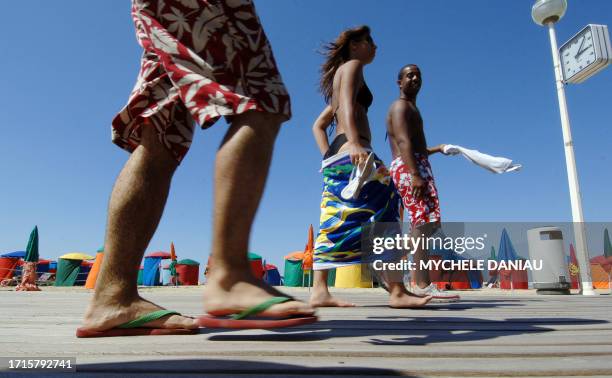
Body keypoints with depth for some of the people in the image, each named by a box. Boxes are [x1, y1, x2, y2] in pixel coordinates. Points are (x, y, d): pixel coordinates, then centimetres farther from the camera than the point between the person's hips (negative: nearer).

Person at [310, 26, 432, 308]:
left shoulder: (339, 75, 31)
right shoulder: (352, 66, 6)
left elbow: (318, 126, 26)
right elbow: (347, 105, -14)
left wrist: (328, 157, 13)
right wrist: (355, 142, -29)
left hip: (335, 156, 9)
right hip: (352, 153, -9)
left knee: (335, 220, 1)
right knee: (382, 213, -13)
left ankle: (319, 291, -4)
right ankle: (397, 292, -15)